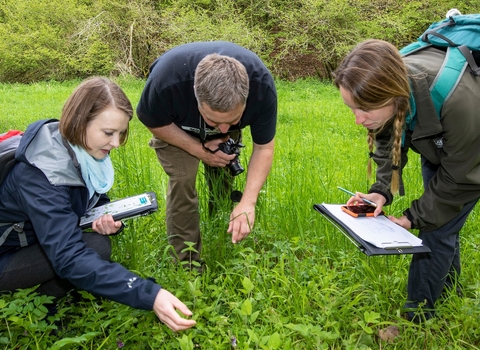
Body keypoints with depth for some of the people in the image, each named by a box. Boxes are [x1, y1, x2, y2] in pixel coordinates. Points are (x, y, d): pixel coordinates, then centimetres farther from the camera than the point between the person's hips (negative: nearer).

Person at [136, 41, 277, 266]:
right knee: (182, 178, -19)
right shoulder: (165, 81, -44)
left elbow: (263, 148, -27)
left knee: (224, 180, 2)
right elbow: (154, 123, -21)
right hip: (175, 125, -2)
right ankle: (188, 263, -7)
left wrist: (248, 202, -39)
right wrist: (199, 150, -31)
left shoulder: (262, 86, -38)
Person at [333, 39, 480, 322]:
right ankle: (447, 292, 39)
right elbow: (388, 146, -12)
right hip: (438, 147, 6)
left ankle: (417, 317, 8)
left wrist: (414, 218, -25)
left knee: (437, 229, -8)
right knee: (439, 218, 15)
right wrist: (381, 192, -25)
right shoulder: (391, 83, -29)